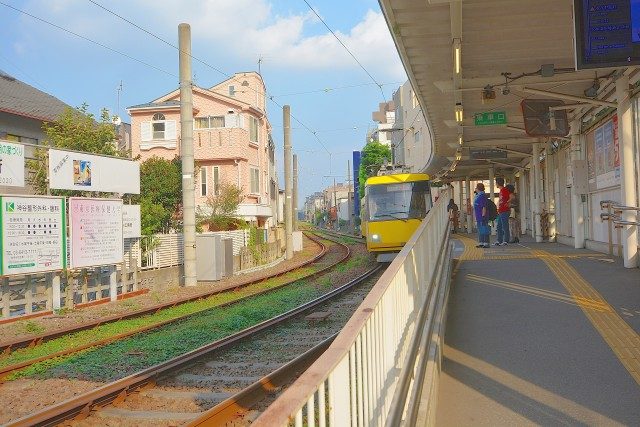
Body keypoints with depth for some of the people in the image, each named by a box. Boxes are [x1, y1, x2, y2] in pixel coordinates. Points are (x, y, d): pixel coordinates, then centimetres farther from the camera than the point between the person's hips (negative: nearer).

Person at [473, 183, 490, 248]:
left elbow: (484, 207, -20)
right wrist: (476, 217, 24)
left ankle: (486, 243, -6)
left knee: (484, 229, -8)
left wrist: (483, 216, -23)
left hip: (482, 216, -11)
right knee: (480, 230, 13)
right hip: (478, 217, 11)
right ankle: (481, 243, 18)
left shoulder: (482, 195, -15)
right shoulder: (478, 195, 16)